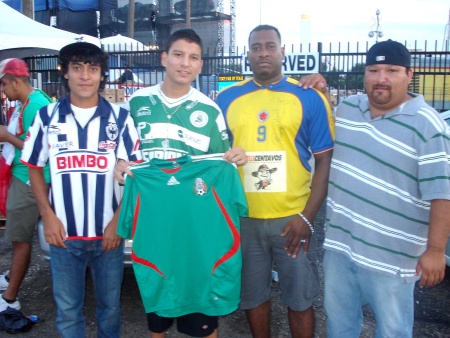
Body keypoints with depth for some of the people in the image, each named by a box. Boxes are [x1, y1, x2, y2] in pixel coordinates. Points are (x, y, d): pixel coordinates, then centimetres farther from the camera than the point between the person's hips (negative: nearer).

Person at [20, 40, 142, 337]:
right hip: (63, 233, 1)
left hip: (108, 232, 0)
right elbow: (35, 168, 8)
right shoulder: (47, 117, 1)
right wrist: (48, 216, -3)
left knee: (110, 306, 14)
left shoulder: (120, 118, -2)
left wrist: (118, 221, -7)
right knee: (67, 310, 13)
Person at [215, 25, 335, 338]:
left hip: (293, 218, -1)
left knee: (300, 299, 12)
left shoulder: (309, 98, -3)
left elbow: (326, 160, -3)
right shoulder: (227, 98, 5)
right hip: (243, 217, 2)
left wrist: (307, 216, -11)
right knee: (253, 295, 17)